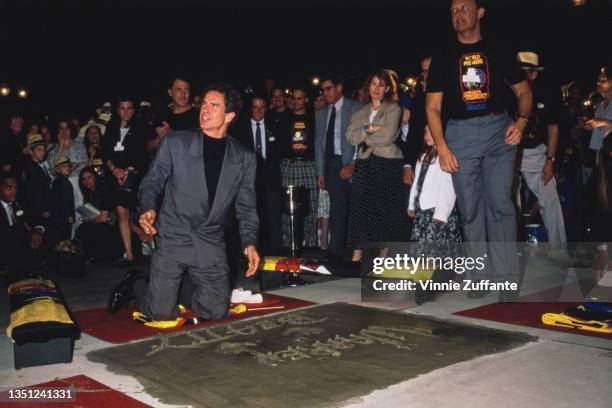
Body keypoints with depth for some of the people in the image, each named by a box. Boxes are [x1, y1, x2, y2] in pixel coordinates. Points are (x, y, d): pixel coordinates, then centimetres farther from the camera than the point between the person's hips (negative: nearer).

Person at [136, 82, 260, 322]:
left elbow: (246, 207, 6)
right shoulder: (175, 143, -1)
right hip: (172, 239, -2)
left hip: (210, 245, 2)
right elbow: (152, 182, 4)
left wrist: (250, 242, -6)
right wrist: (148, 209, -16)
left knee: (216, 312, 3)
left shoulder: (244, 158, 4)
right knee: (162, 313, -3)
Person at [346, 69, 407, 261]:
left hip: (388, 164, -4)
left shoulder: (394, 109, 4)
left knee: (385, 209, -3)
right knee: (359, 207, -5)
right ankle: (357, 252, -2)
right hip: (364, 163, 4)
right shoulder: (360, 113, 18)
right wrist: (369, 129, -10)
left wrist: (363, 137, 1)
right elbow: (350, 137, 4)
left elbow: (387, 136, -9)